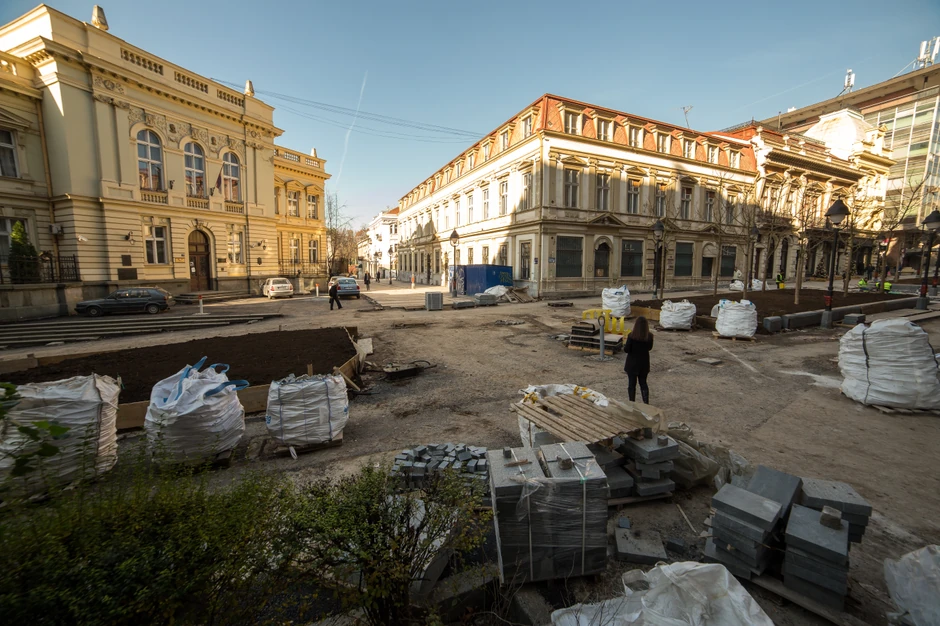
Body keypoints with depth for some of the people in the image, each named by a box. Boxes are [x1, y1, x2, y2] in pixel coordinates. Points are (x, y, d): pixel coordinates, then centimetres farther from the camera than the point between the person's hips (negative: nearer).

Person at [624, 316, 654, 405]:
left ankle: (632, 403, 18)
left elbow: (626, 350, -17)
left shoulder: (631, 336, -21)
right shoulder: (649, 336, -10)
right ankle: (646, 403, 21)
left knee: (632, 384, 10)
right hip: (644, 363, 3)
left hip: (632, 363, -3)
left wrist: (624, 345, 3)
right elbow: (649, 348, 5)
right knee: (643, 383, 18)